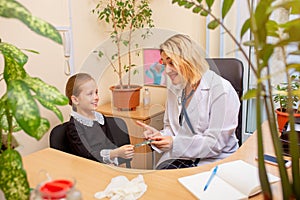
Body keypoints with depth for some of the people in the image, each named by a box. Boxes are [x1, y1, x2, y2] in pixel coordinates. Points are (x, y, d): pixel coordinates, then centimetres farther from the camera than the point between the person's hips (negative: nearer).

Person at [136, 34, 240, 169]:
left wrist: (176, 144, -23)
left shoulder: (222, 91, -12)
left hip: (213, 160, -5)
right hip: (180, 157, 5)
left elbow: (216, 143, -15)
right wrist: (160, 135, -4)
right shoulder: (174, 90, 11)